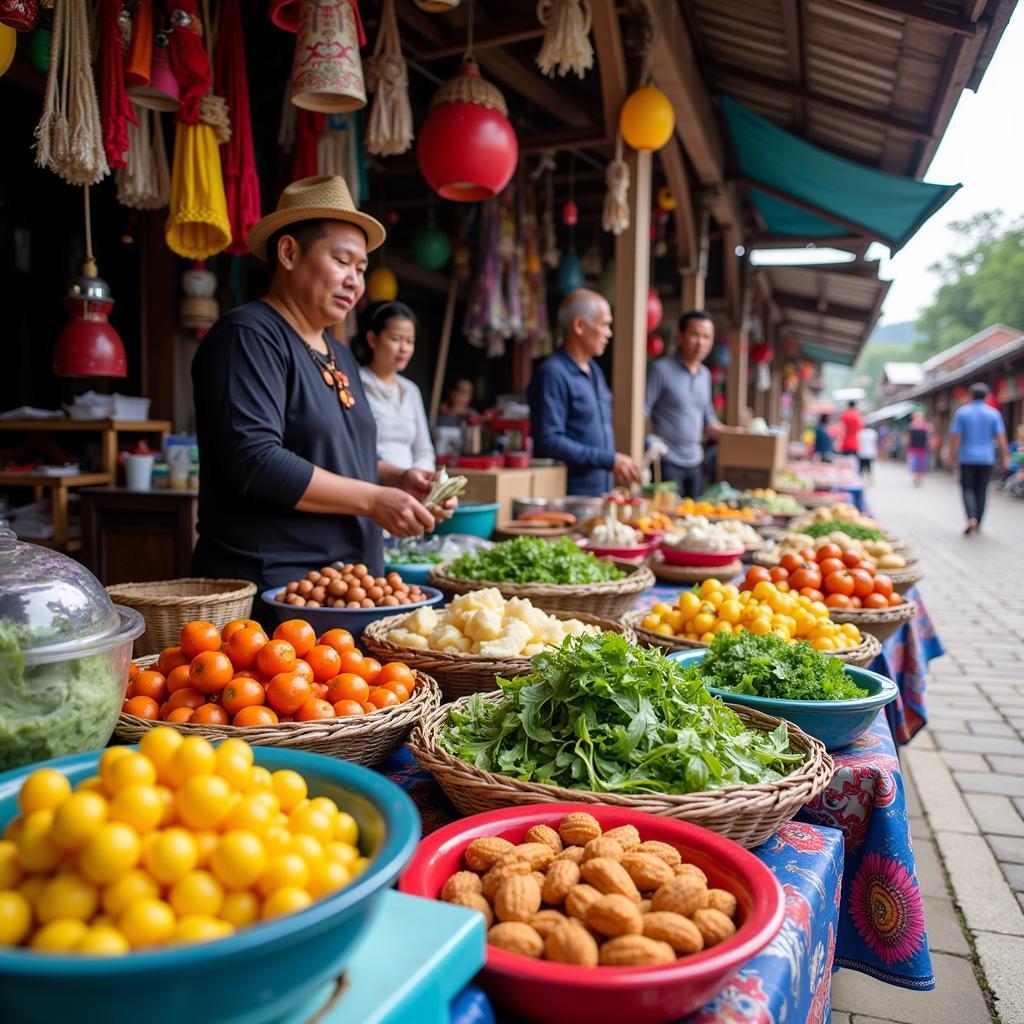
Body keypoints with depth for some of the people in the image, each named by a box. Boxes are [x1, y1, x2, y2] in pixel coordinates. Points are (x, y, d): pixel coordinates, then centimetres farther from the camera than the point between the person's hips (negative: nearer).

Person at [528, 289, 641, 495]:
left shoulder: (595, 371, 17)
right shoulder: (553, 374, -13)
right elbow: (549, 441, -21)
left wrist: (615, 465, 9)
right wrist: (610, 460, -19)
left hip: (601, 493, 8)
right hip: (569, 495, -8)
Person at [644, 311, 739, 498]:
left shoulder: (705, 375, 14)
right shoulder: (661, 369, -7)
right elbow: (641, 414, -10)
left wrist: (738, 431, 7)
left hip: (694, 462, 7)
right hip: (667, 462, -7)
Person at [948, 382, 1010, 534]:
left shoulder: (961, 412, -2)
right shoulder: (994, 414, 0)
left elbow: (955, 436, -6)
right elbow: (1000, 437, -4)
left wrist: (952, 456, 1)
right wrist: (1005, 457, -1)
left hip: (967, 458, -1)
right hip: (986, 459, 1)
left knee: (968, 489, 3)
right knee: (981, 491, 10)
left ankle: (971, 519, -19)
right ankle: (978, 524, 15)